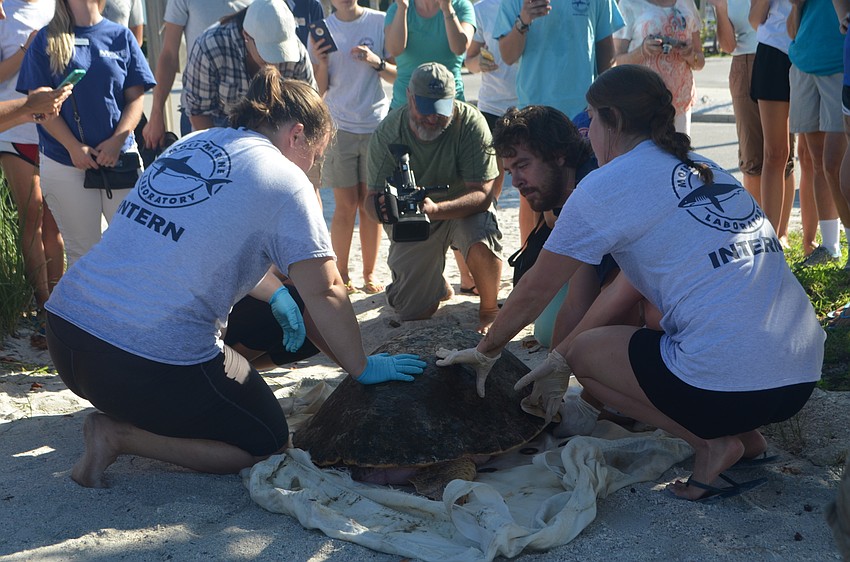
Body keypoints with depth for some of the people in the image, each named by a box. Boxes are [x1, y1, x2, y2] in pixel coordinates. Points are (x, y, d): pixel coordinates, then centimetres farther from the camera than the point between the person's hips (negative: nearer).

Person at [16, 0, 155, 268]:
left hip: (120, 157, 1)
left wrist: (117, 141, -11)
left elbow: (136, 97, 4)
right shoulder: (46, 40, 2)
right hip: (65, 163, -1)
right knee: (82, 252, 5)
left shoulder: (121, 36, 6)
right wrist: (74, 146, -11)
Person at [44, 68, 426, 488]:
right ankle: (121, 434, -1)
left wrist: (275, 294, 28)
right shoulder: (284, 181, -6)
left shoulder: (196, 142, 14)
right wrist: (362, 369, 5)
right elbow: (325, 294, -7)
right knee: (269, 444, 10)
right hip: (148, 360, -8)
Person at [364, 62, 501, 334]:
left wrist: (436, 209, -46)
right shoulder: (386, 133, -18)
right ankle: (438, 284, 37)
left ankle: (489, 309, -7)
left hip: (463, 209, -2)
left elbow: (482, 193, -28)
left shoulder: (470, 122, -24)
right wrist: (384, 208, -43)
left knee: (481, 242, -36)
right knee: (412, 311, 0)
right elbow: (372, 198, -17)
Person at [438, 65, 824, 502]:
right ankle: (744, 434, 15)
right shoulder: (703, 170, 20)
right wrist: (558, 358, 27)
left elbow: (535, 291, 5)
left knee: (584, 351, 14)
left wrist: (484, 352, 22)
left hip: (730, 385, -8)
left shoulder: (607, 185, -3)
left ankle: (710, 440, 3)